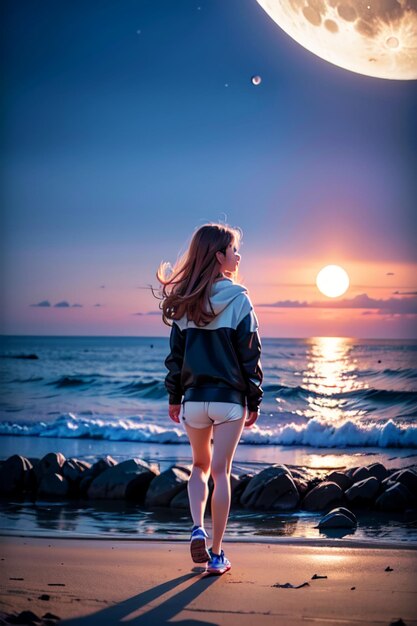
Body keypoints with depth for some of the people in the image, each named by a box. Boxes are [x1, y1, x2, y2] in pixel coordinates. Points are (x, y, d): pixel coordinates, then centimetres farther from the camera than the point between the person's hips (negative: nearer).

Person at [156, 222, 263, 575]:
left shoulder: (185, 300, 3)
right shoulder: (238, 299, -8)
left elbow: (176, 353, 6)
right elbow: (250, 355, -7)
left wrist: (174, 397, 14)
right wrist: (254, 401, 1)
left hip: (194, 398, 3)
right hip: (229, 398, -3)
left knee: (200, 466, 21)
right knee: (221, 472, 3)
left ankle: (198, 529, 0)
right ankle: (216, 554, 6)